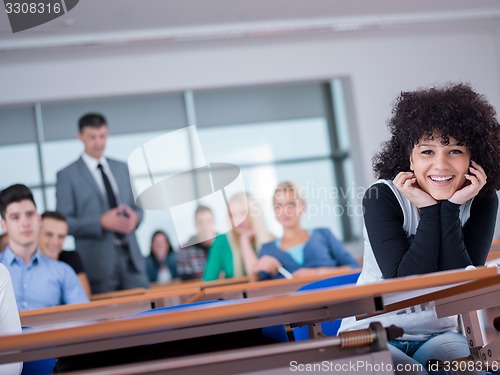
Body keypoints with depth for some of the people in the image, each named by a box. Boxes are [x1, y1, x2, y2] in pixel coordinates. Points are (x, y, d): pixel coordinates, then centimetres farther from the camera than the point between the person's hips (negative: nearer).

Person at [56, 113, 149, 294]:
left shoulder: (122, 168, 15)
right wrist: (101, 222, -17)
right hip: (97, 263, -4)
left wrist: (135, 216, -6)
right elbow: (64, 222, -5)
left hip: (131, 258, 4)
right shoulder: (67, 175, 0)